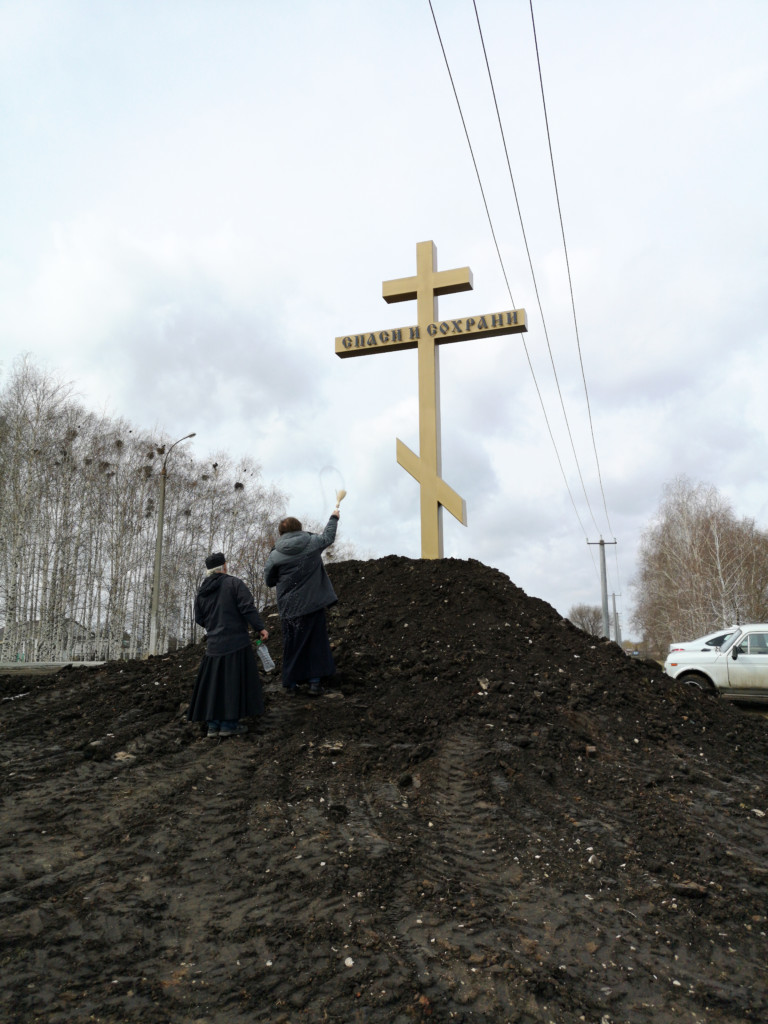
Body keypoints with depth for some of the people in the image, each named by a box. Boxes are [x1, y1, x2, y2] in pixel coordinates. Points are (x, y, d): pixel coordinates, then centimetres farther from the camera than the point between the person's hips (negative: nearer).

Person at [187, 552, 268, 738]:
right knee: (234, 682, 1)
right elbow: (247, 607, -15)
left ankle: (213, 725, 15)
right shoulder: (234, 583, -8)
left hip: (214, 644, 6)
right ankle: (229, 724, 3)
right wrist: (260, 628, -11)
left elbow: (199, 619, 15)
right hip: (236, 641, -6)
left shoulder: (201, 592, 10)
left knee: (214, 683, 11)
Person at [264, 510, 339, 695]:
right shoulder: (312, 543, -5)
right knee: (315, 643, 8)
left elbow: (269, 581, 4)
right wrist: (334, 518, 32)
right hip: (312, 604, 0)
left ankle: (291, 683, 18)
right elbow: (329, 536, 16)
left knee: (292, 645, 12)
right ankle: (314, 682, 6)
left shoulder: (275, 555, -7)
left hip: (289, 608, 0)